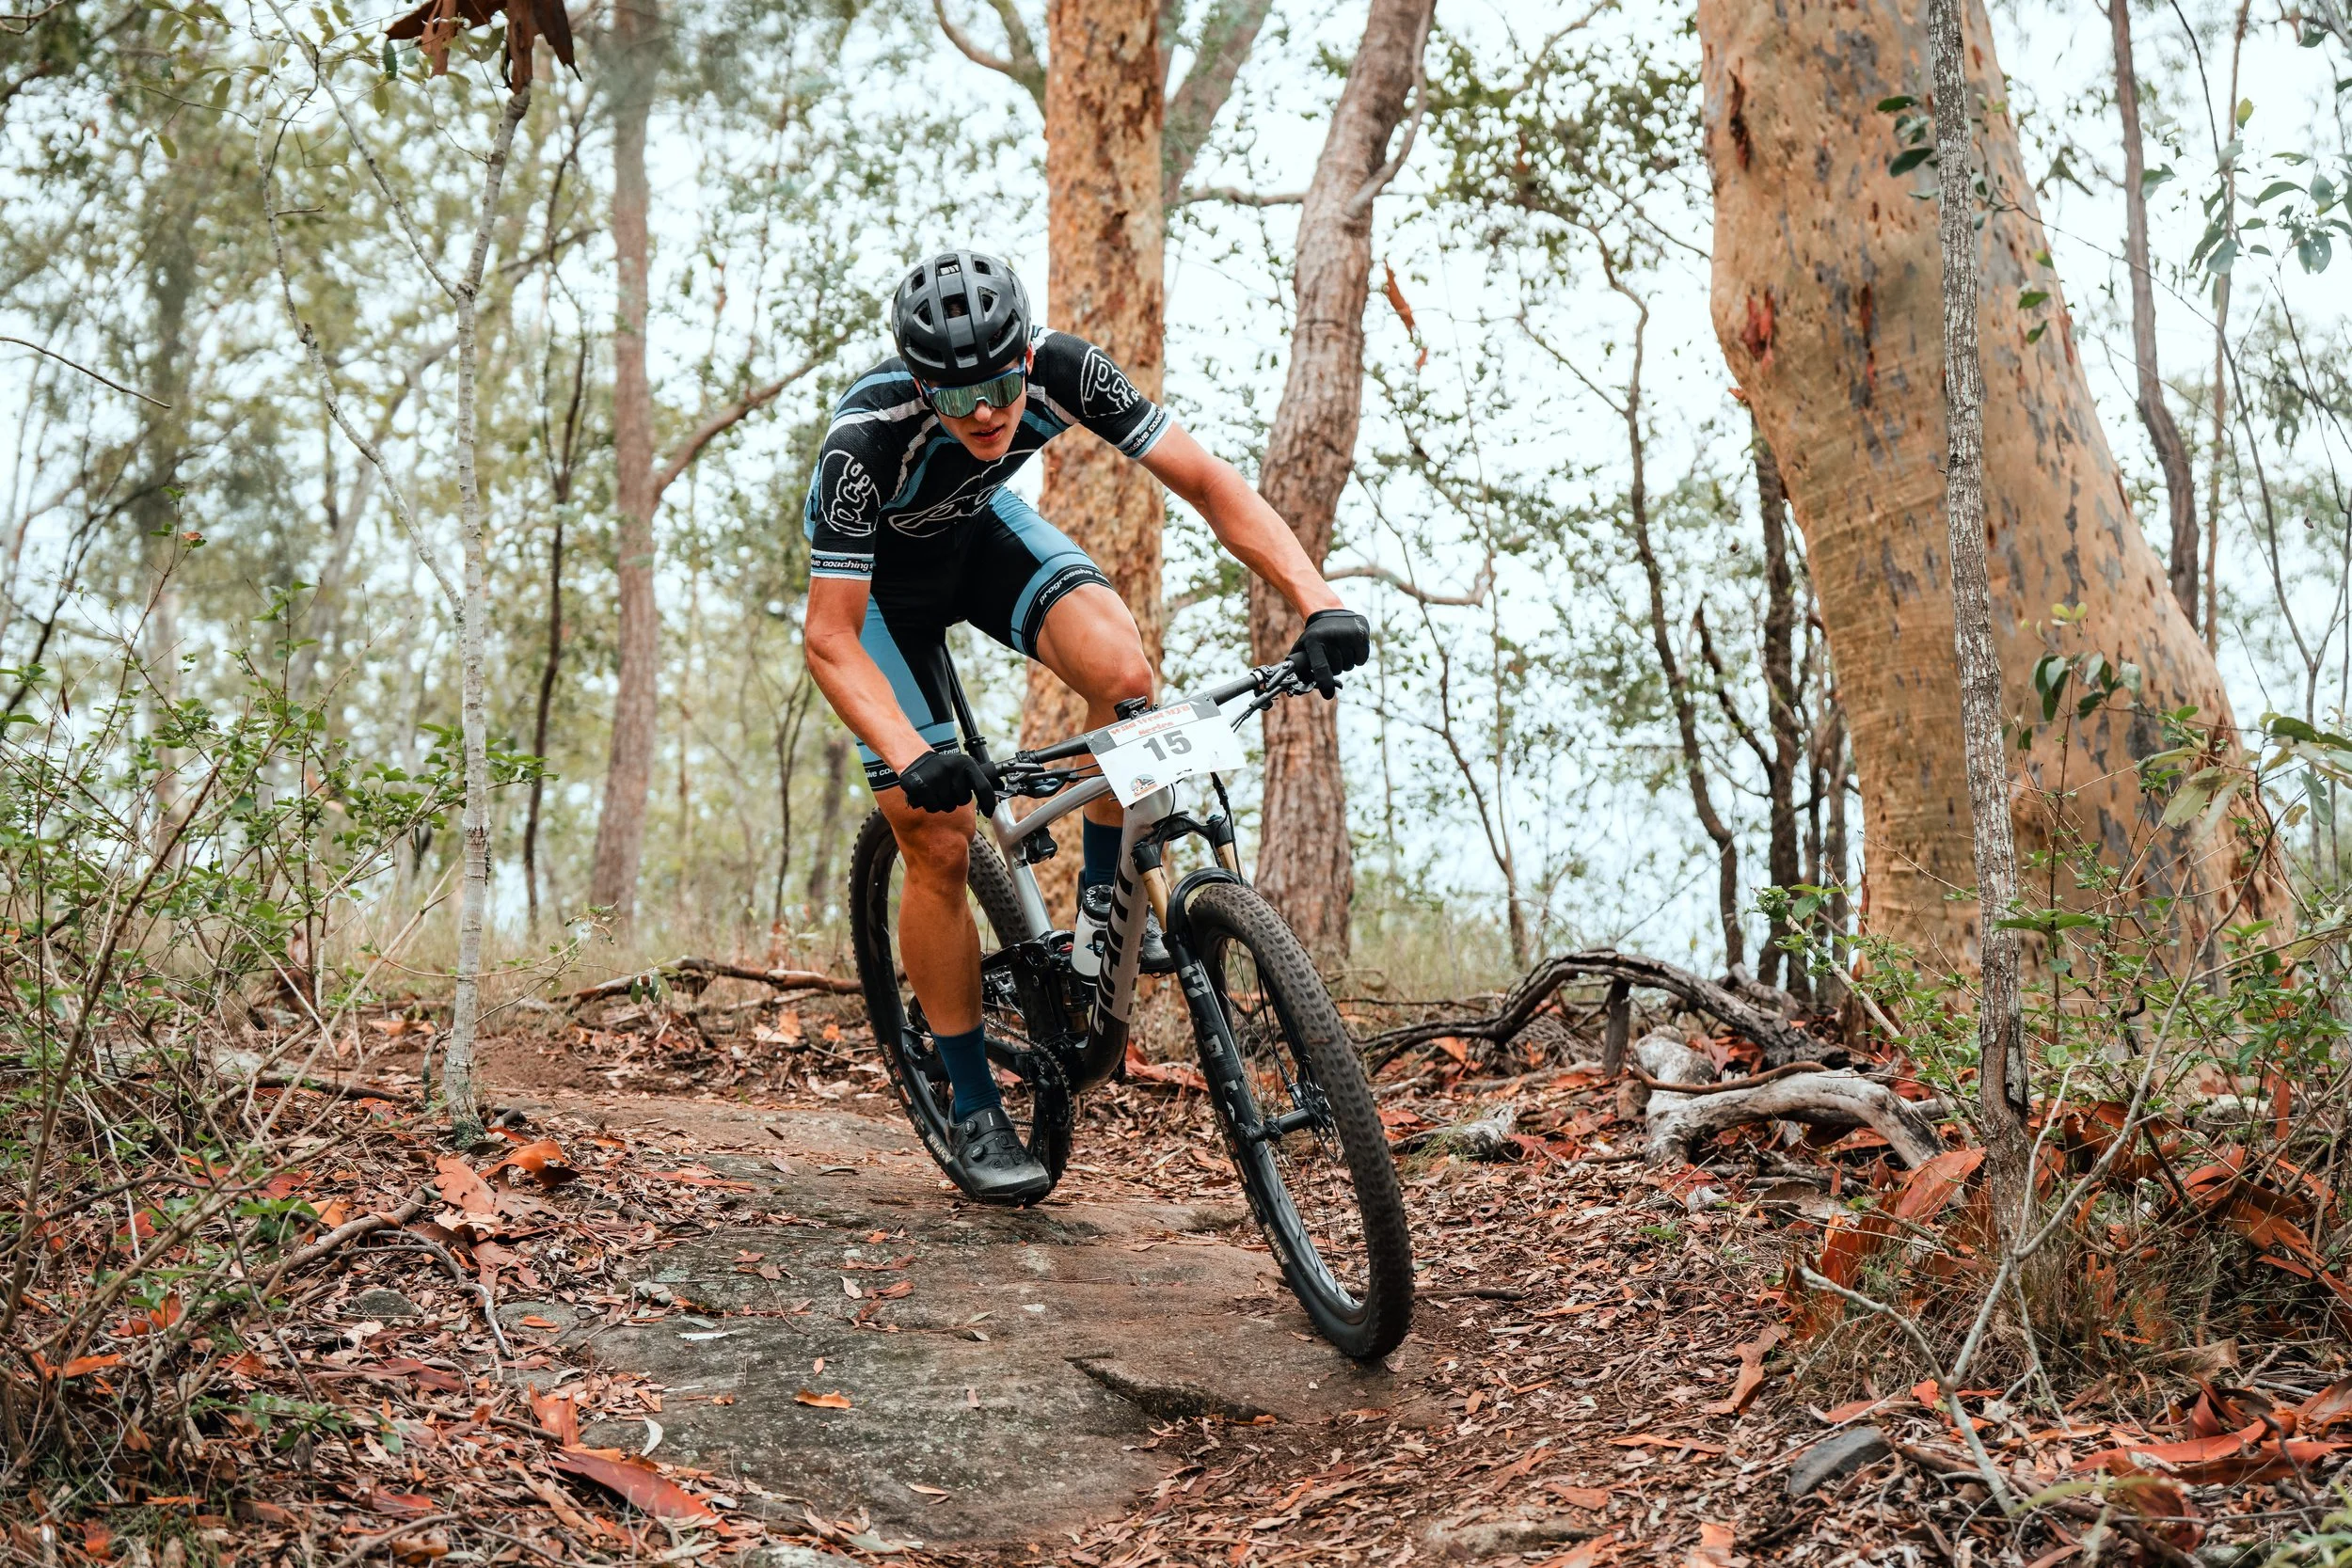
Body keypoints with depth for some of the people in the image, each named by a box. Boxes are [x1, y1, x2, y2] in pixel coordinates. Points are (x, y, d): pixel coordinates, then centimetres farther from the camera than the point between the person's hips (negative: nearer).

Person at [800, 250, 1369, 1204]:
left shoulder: (1062, 370, -30)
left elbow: (1207, 482, -26)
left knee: (1123, 672, -29)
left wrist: (1318, 602, -39)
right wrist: (910, 756, -53)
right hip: (878, 571, -3)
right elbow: (829, 640, -36)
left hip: (980, 526, 3)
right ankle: (973, 1113, 5)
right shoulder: (867, 438, -39)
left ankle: (1104, 901, -2)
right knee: (939, 843, -10)